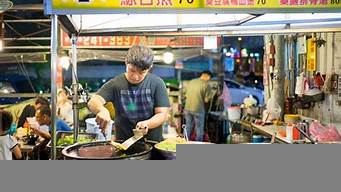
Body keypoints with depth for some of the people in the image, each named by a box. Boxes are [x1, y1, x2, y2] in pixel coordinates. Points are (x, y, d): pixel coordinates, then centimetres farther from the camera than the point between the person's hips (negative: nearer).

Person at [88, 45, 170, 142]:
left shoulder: (157, 83, -3)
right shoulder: (115, 84, -1)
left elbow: (162, 114, -2)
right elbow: (92, 102, -9)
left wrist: (147, 124, -22)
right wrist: (101, 110, -31)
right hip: (123, 142, -1)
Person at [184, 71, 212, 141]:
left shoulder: (191, 82, 6)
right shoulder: (206, 85, -10)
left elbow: (186, 95, 12)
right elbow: (206, 100, -10)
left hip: (187, 108, 5)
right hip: (198, 109, -5)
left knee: (188, 128, 18)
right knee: (199, 130, 10)